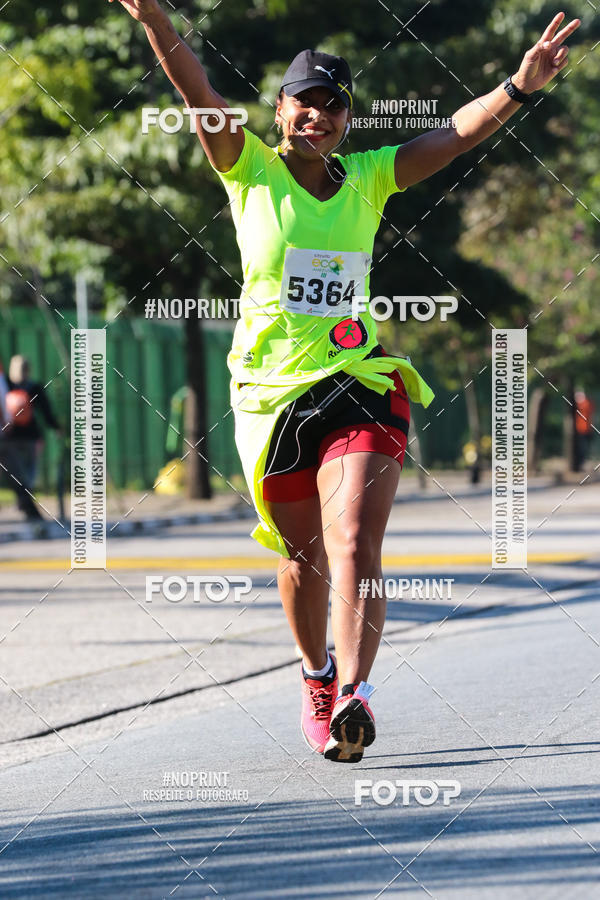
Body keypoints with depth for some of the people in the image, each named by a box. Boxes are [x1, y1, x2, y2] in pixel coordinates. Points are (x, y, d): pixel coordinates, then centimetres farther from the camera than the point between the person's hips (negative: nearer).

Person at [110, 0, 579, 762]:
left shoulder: (366, 179, 9)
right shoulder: (252, 170, 1)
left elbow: (457, 134, 0)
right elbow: (197, 94, -14)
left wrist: (518, 88, -17)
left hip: (361, 387, 1)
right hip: (271, 391, 0)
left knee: (354, 548, -18)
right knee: (305, 558, 12)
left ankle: (352, 696, -29)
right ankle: (317, 677, 38)